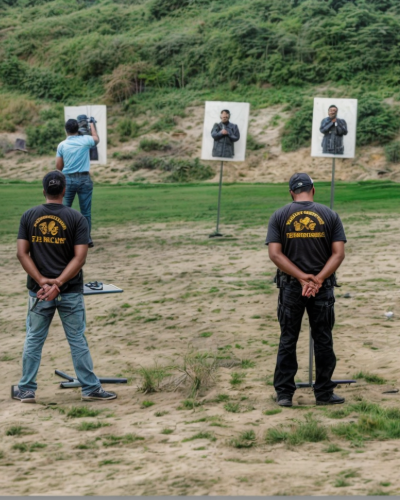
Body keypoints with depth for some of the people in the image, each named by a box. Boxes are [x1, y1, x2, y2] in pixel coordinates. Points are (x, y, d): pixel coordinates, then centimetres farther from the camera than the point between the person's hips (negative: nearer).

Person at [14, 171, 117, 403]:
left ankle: (27, 390, 14)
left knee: (34, 339, 11)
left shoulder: (29, 216, 1)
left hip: (39, 290, 2)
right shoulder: (77, 218, -6)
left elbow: (22, 253, -5)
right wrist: (58, 283, -16)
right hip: (70, 291, -2)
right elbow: (80, 257, -13)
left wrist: (42, 281, -11)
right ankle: (90, 387, 12)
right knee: (77, 340, 7)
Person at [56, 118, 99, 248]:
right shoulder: (85, 140, -2)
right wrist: (92, 124, 33)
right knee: (86, 211, 5)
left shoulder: (62, 145, 0)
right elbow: (96, 139, 22)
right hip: (84, 179, 0)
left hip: (68, 179, 1)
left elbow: (58, 166, 2)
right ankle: (87, 239, 6)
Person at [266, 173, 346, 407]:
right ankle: (324, 392, 14)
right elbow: (338, 253, -8)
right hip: (323, 288, 0)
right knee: (323, 340, 9)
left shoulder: (279, 216, -1)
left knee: (287, 341, 8)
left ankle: (284, 394, 8)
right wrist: (318, 280, -12)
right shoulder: (330, 215, 0)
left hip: (290, 286, 0)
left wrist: (302, 278, -11)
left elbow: (275, 253, -9)